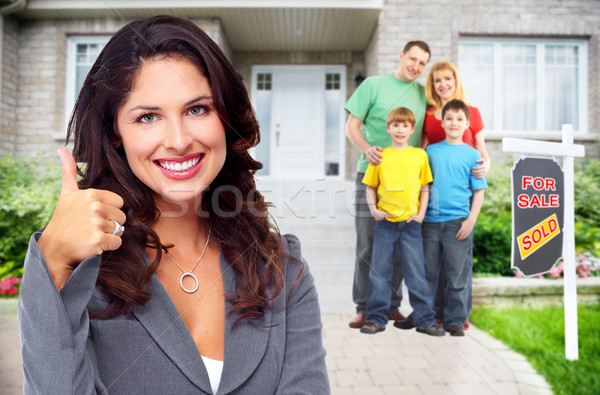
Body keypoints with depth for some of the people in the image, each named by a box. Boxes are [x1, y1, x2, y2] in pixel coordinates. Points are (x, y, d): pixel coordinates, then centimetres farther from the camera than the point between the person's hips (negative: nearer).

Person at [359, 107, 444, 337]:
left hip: (410, 222, 0)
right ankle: (376, 318, 18)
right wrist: (373, 209, -4)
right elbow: (370, 186, 10)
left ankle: (425, 320, 16)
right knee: (379, 272, 6)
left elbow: (425, 188, 9)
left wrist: (421, 213, -1)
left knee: (416, 272, 4)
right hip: (385, 222, 1)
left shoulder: (420, 155, 6)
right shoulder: (380, 156, 4)